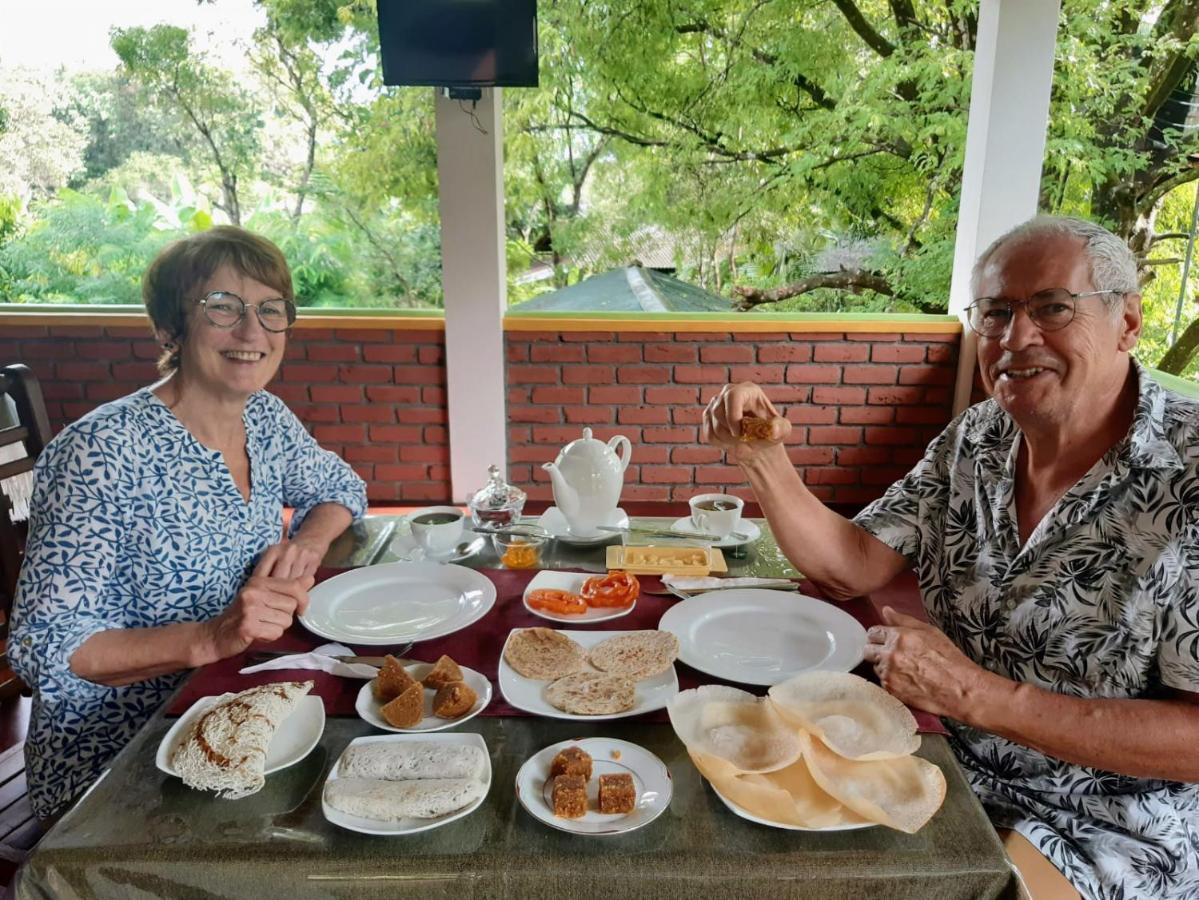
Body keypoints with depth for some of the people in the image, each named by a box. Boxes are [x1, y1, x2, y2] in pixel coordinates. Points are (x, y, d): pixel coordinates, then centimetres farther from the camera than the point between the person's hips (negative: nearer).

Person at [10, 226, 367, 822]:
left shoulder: (264, 416, -1)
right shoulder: (104, 453, -21)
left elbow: (340, 488, 16)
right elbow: (44, 648, -19)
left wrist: (307, 544, -5)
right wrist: (210, 638, -32)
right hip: (113, 756, -6)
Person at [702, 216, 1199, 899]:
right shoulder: (975, 439, -2)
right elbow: (853, 565, -1)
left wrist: (977, 695, -29)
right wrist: (764, 460, -16)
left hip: (1109, 831, -4)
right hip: (951, 759, 5)